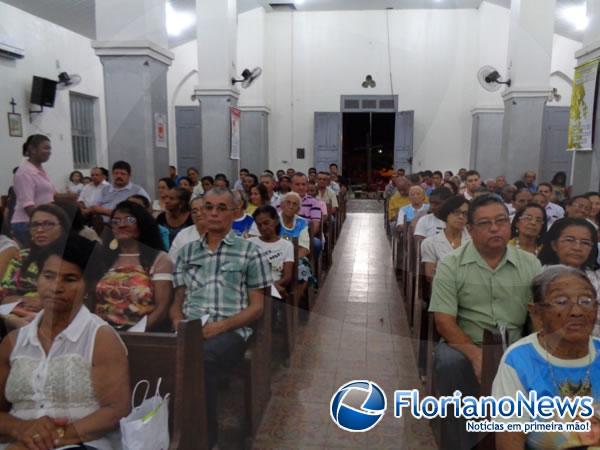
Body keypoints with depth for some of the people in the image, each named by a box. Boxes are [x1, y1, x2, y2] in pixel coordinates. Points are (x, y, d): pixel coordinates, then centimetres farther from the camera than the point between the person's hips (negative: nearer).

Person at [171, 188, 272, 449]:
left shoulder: (250, 252, 9)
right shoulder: (187, 252, 21)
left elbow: (256, 307, 5)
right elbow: (177, 301, 20)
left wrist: (221, 325, -10)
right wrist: (178, 322, -4)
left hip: (230, 331, -3)